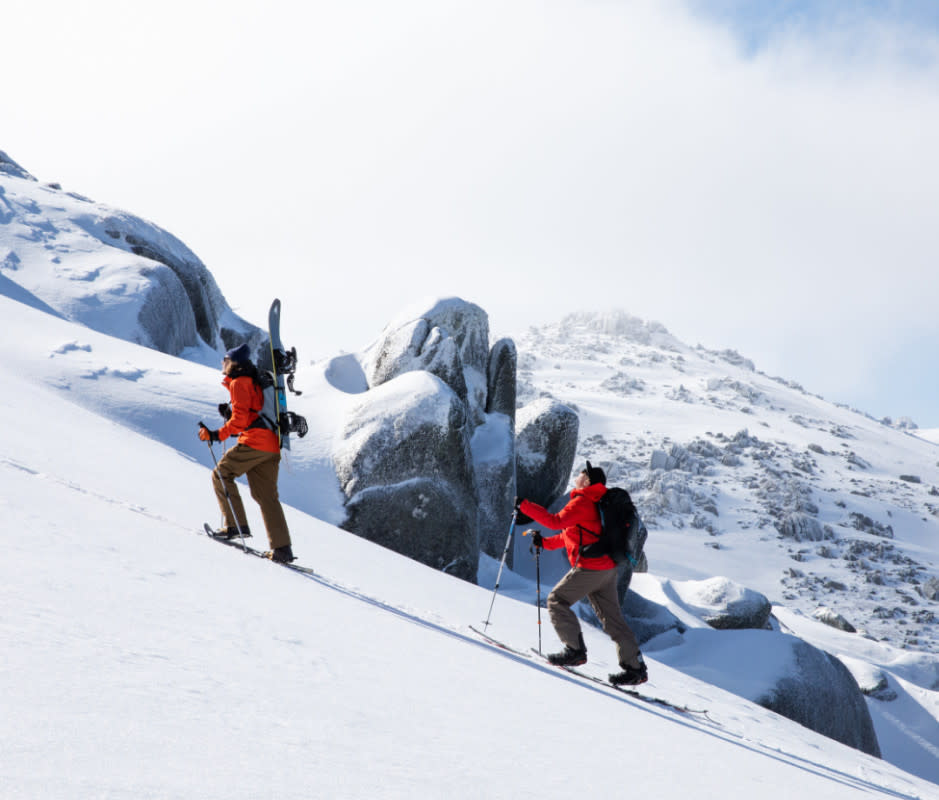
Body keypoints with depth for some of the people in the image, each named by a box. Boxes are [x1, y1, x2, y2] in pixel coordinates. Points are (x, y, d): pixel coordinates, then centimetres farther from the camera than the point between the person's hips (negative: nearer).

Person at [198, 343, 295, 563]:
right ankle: (282, 548, -1)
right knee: (267, 496, 7)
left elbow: (240, 419, -13)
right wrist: (229, 413, 25)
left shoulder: (239, 383, -2)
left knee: (221, 475, 6)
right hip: (272, 446, 8)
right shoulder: (255, 384, 26)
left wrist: (217, 435, -12)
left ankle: (236, 524, -2)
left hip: (254, 442, -8)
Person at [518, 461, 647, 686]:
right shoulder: (595, 504, 21)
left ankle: (575, 650, -2)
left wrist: (525, 506, -17)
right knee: (612, 617, 10)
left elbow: (557, 522, -21)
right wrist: (545, 543, 22)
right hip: (607, 568, 9)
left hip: (590, 568, -9)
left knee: (557, 601, 2)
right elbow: (573, 534, 27)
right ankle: (635, 667, 8)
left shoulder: (582, 502, -9)